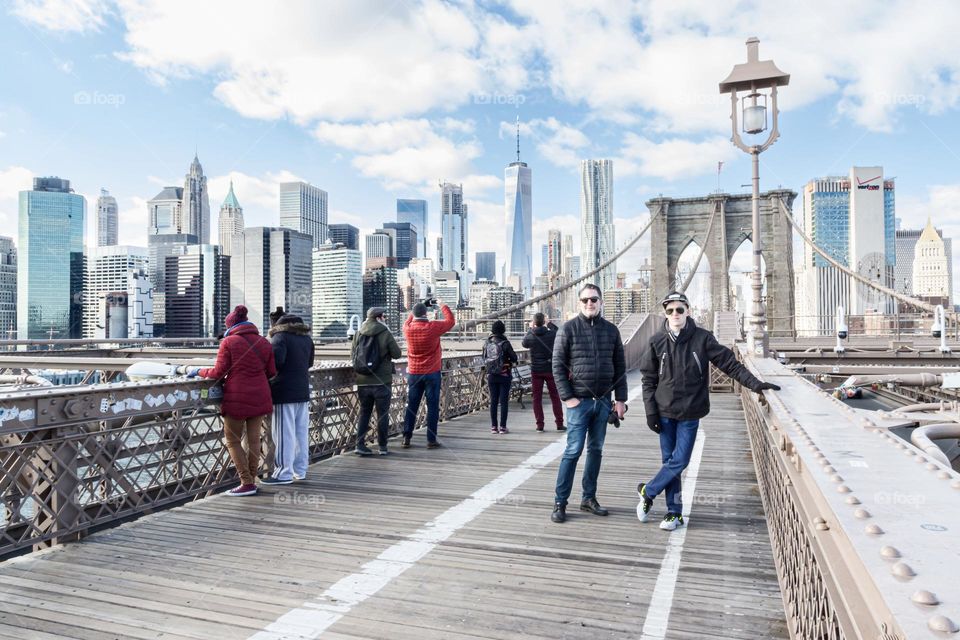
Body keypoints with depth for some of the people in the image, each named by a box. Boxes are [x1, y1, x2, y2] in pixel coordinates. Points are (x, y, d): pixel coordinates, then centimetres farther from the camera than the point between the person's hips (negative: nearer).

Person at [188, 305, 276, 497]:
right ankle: (252, 480, 18)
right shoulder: (264, 342, 7)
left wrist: (198, 371, 9)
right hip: (260, 398, 5)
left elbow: (219, 372, -7)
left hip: (237, 398, -5)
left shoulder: (229, 342, -6)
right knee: (253, 439, 12)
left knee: (233, 441, 7)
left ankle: (247, 483, 3)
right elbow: (271, 372, 6)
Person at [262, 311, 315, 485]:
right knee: (301, 432, 12)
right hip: (303, 392, 8)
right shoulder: (306, 337, 13)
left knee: (284, 434, -2)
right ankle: (300, 470, 20)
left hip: (284, 393, -8)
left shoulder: (280, 337, -11)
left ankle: (284, 473, 2)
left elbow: (276, 360, -24)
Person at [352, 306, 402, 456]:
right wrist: (393, 340, 10)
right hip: (382, 381, -4)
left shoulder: (358, 334, 2)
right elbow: (397, 354, -3)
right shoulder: (386, 334, -10)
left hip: (363, 381, 4)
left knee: (364, 413, 14)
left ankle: (360, 444, 9)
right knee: (383, 414, 7)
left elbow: (352, 357, 7)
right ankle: (383, 446, 13)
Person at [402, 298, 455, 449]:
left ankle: (406, 438, 12)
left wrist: (415, 311, 24)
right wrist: (442, 305, 13)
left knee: (411, 405, 10)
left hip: (413, 373, 3)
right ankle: (431, 439, 3)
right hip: (432, 373, -3)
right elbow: (451, 321, 2)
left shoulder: (408, 329, -5)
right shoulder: (433, 327, -13)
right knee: (432, 406, 3)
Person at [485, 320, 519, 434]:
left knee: (493, 401, 9)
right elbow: (514, 358, -9)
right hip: (504, 375, -4)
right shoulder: (505, 343, -12)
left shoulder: (487, 343, 1)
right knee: (504, 401, 1)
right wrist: (515, 360, 11)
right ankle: (502, 427, 1)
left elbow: (484, 358, 10)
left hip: (491, 376, 4)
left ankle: (493, 426, 11)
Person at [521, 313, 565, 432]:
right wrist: (549, 323, 18)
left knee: (537, 398, 8)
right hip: (550, 370, -1)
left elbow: (524, 343, 16)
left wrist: (530, 329, 22)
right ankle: (559, 424, 10)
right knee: (555, 397, 8)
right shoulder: (551, 334, -11)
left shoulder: (530, 337, -7)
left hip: (536, 371, 1)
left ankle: (539, 424, 7)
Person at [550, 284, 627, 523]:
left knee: (596, 450, 11)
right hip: (579, 401, -4)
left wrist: (620, 399, 5)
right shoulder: (568, 328, -4)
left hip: (603, 401, 4)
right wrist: (568, 397, -11)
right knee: (573, 451, -5)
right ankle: (560, 502, 6)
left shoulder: (611, 330, 7)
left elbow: (620, 367, 10)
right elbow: (558, 366, -6)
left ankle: (589, 498, 23)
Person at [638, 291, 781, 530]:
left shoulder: (702, 338, -5)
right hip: (665, 413, 1)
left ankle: (647, 492, 19)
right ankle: (674, 512, 19)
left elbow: (729, 363, -3)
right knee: (670, 461, 7)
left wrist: (755, 383, -13)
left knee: (679, 461, -3)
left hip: (690, 414, -1)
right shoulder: (657, 341, -1)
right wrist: (651, 411, -3)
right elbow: (648, 378, 2)